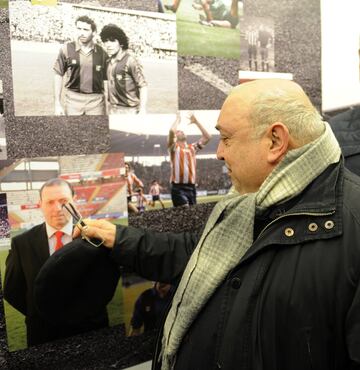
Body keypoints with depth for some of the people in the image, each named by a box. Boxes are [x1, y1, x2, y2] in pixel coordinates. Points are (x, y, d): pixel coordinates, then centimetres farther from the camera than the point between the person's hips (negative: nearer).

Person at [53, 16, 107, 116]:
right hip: (74, 98, -1)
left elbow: (105, 80, 8)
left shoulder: (101, 52, 2)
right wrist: (58, 104, 2)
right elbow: (58, 75, 5)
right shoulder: (66, 49, -1)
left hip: (96, 99, 1)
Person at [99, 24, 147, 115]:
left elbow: (143, 86, -12)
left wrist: (142, 110, -18)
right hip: (113, 110, 7)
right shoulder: (111, 61, 9)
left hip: (129, 110, -7)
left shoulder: (130, 61, -12)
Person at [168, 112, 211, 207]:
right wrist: (178, 119, 2)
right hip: (178, 187, -6)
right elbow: (172, 131, -18)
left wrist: (196, 122, 13)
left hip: (191, 186, 6)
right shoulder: (174, 147, 1)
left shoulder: (192, 147, 17)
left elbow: (207, 137, 13)